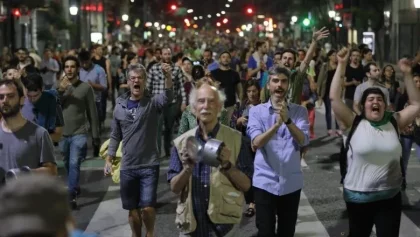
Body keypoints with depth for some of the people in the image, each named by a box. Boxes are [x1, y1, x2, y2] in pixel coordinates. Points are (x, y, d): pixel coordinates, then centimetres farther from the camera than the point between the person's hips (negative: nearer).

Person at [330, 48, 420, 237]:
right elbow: (334, 97, -14)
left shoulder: (394, 122, 3)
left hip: (390, 196, 2)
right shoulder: (353, 123, -6)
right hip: (359, 196, -2)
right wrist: (341, 65, -15)